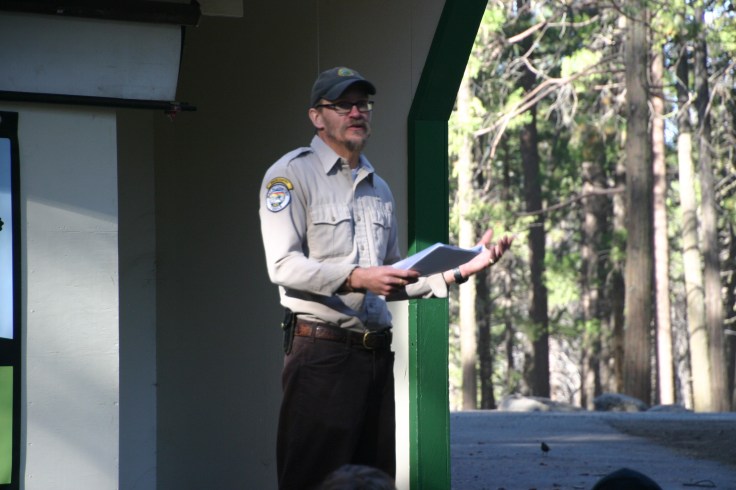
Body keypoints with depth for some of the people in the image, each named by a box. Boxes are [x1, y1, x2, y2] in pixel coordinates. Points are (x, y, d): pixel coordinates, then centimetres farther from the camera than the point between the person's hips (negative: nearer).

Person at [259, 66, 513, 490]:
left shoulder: (379, 188, 22)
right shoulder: (291, 174, -1)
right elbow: (284, 265, -14)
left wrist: (460, 270, 11)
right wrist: (357, 278, -24)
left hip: (376, 355, 7)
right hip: (321, 350, -7)